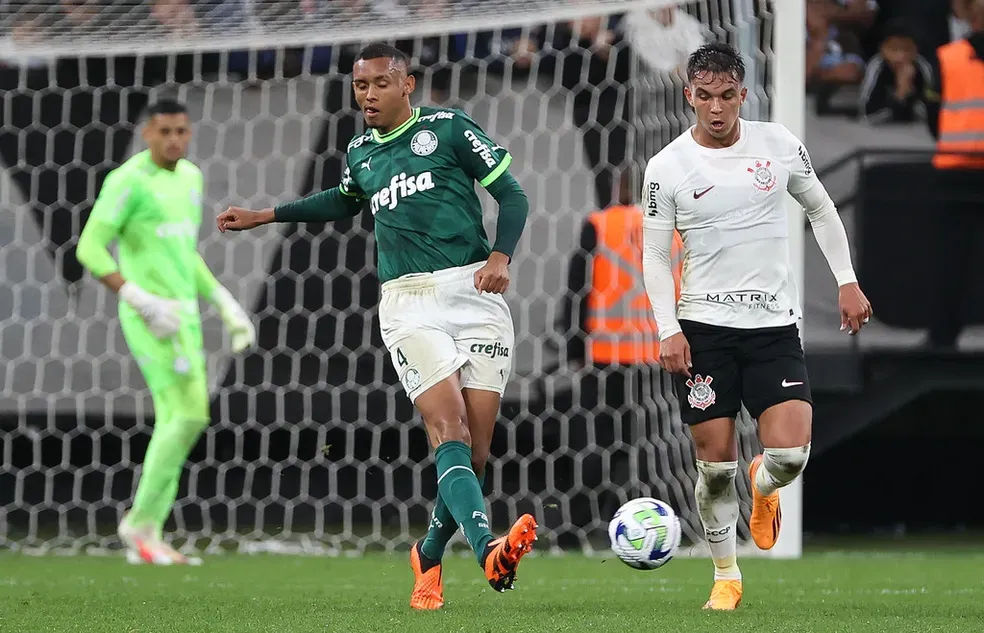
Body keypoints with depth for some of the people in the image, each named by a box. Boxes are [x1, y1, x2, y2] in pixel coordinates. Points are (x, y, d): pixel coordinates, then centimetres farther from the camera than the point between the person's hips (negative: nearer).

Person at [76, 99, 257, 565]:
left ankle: (147, 538, 8)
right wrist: (143, 302, -23)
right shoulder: (128, 181, -13)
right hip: (149, 317, -9)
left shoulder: (188, 177, 15)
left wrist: (226, 304, 17)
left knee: (175, 423, 5)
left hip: (181, 316, 9)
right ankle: (141, 522, -4)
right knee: (191, 415, -15)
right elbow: (90, 250, -16)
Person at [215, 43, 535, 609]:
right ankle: (489, 553, -39)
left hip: (475, 294, -1)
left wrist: (501, 256, -13)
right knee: (450, 431, -21)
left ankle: (430, 556, 21)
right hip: (409, 303, 1)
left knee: (476, 451, -3)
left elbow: (512, 194, 3)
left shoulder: (448, 128, 4)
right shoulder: (361, 154, 17)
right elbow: (344, 203, 40)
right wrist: (265, 216, 41)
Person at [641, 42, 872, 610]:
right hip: (704, 328, -1)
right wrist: (668, 330, -9)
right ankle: (727, 578, 16)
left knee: (791, 453, -13)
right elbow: (655, 255, 1)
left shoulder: (779, 145, 1)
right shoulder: (667, 168, -4)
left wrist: (848, 282, 9)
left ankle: (763, 488, 24)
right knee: (715, 460, -2)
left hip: (775, 324, 1)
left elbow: (821, 209, 16)